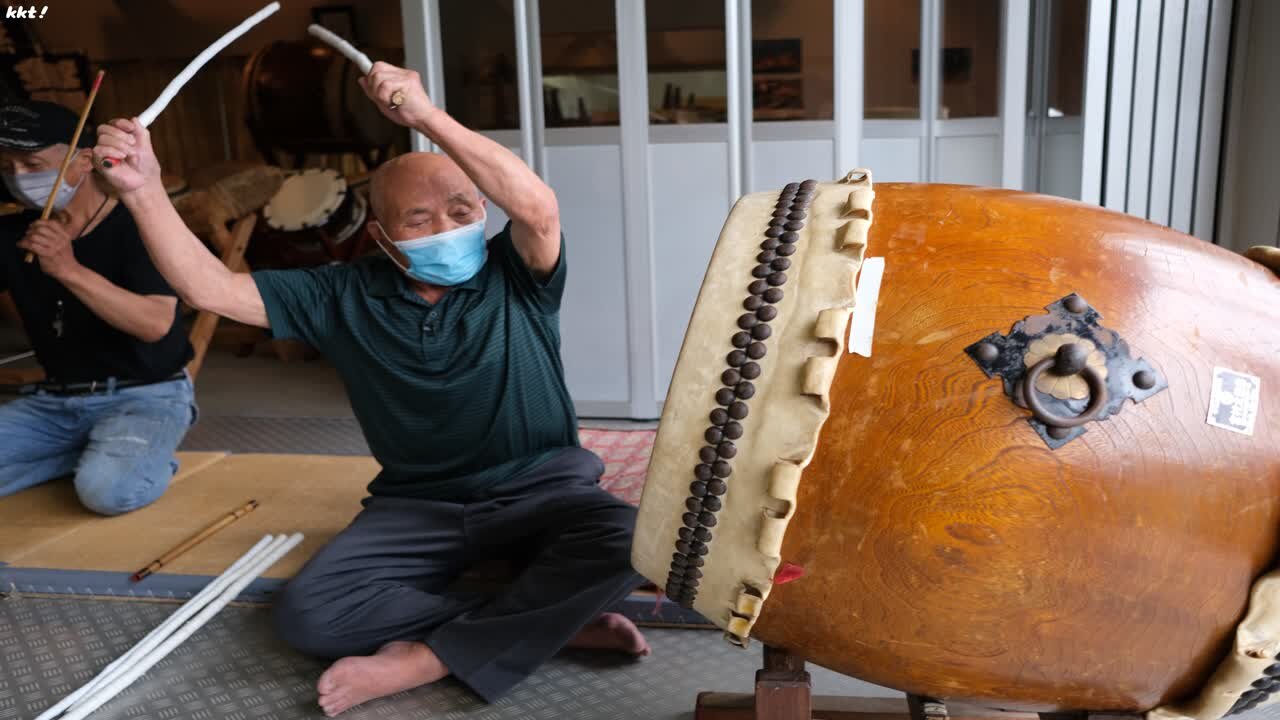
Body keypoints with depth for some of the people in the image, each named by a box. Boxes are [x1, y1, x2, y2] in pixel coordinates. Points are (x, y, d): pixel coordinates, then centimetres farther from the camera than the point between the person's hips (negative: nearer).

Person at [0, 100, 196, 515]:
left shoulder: (139, 224, -12)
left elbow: (156, 323, -26)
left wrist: (68, 269, -34)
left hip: (146, 393, -6)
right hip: (56, 398, 7)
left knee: (108, 488, -34)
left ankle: (144, 458, 1)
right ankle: (97, 453, 2)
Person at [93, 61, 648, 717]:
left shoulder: (516, 276, -7)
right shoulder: (345, 296, 0)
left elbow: (539, 207, -30)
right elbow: (210, 289, -4)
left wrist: (426, 115, -36)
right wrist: (144, 191, -18)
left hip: (539, 489, -2)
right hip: (417, 506, 3)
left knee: (630, 540, -33)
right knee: (304, 614, -21)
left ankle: (424, 658, -22)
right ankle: (547, 623, -20)